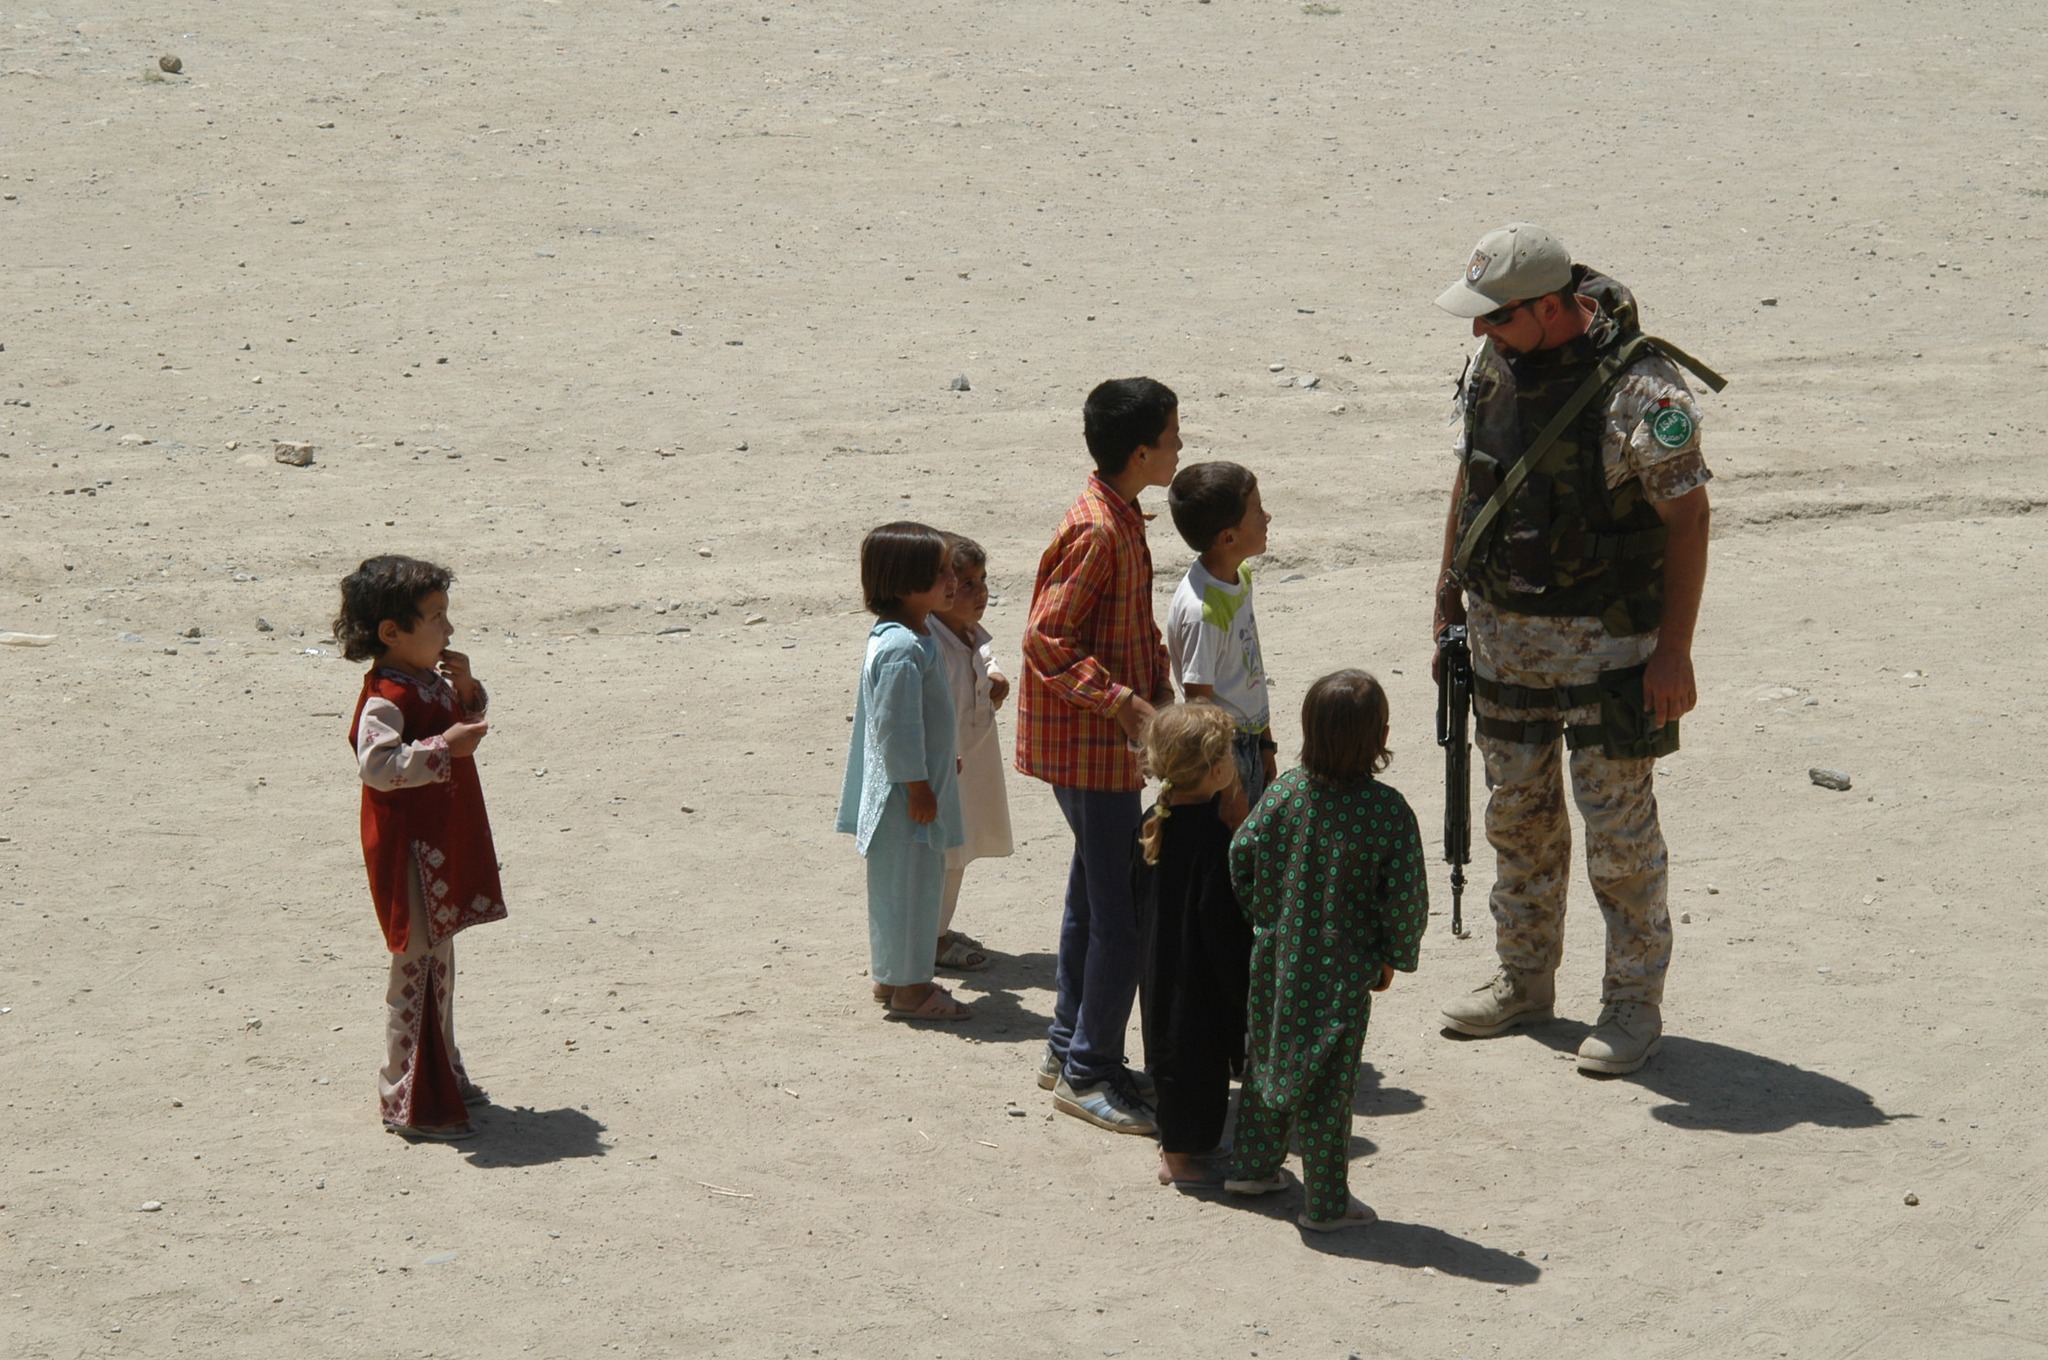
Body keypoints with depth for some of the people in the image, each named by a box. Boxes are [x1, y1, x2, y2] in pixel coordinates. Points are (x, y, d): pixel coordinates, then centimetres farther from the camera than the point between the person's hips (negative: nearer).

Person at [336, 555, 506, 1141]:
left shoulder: (432, 684, 8)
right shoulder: (385, 700, -20)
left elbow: (469, 721, 25)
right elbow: (377, 764, -33)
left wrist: (466, 690, 4)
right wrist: (444, 747, -34)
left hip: (443, 848, 10)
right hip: (409, 853, -10)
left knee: (437, 961, 19)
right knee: (417, 964, -6)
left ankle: (443, 1076, 31)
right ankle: (409, 1101, 1)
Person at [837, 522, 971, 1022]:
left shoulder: (916, 637, 10)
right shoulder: (902, 649, -23)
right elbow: (896, 726, -24)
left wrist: (939, 767, 27)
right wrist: (917, 786, -20)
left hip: (920, 790, 11)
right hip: (906, 798, -11)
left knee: (912, 884, 17)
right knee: (909, 884, -2)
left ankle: (892, 977, 27)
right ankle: (906, 988, 6)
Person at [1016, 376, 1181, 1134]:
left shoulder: (1122, 522, 10)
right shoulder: (1096, 531, -21)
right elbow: (1047, 640, -23)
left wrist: (1158, 694, 9)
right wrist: (1125, 703, -24)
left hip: (1105, 741, 10)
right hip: (1088, 744, -10)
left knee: (1095, 897, 17)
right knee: (1124, 908, -6)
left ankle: (1069, 1049, 27)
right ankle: (1088, 1073, 2)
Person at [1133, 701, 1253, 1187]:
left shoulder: (1152, 824, 1)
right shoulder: (1214, 835, -24)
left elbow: (1138, 900, 10)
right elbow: (1221, 920, -22)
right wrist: (1238, 981, -14)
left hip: (1159, 967, 8)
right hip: (1201, 977, -8)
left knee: (1173, 1051, 20)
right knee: (1199, 1055, 4)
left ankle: (1175, 1142, 32)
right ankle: (1181, 1156, 12)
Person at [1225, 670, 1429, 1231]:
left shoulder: (1285, 791, -9)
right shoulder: (1388, 811, -19)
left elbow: (1241, 854, 0)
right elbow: (1406, 898, -15)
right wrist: (1394, 958, 1)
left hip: (1277, 959, 4)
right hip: (1341, 973, -4)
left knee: (1267, 1058, 23)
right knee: (1327, 1083, 7)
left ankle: (1254, 1165, 36)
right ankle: (1325, 1202, 17)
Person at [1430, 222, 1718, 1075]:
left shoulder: (1639, 388, -21)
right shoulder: (1494, 362, 0)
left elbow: (1687, 516, -17)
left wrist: (1674, 651, -17)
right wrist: (1449, 586, 17)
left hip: (1606, 643, -7)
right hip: (1503, 630, 7)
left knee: (1619, 822, 1)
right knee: (1517, 812, 16)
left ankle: (1633, 1002, 14)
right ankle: (1523, 980, 31)